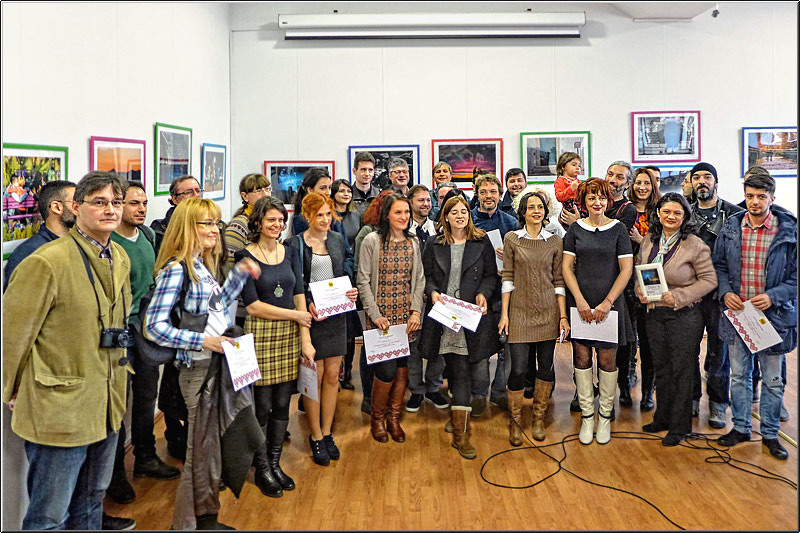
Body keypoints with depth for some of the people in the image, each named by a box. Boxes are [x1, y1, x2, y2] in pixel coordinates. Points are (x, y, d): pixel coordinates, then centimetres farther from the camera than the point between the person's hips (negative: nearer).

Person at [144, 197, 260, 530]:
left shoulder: (203, 264, 10)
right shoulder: (176, 269, -16)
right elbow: (154, 326, -20)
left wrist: (240, 273, 13)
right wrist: (203, 341, -24)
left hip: (218, 364, 9)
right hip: (197, 368, -8)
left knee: (212, 446, 17)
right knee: (200, 450, 3)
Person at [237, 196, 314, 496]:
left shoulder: (290, 253, 10)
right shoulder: (245, 257, -5)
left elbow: (299, 297, 7)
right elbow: (253, 305, -10)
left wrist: (305, 339, 0)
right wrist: (295, 315, -7)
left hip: (290, 335, 5)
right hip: (260, 335, -4)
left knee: (282, 404, 9)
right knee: (262, 405, 2)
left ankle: (275, 464, 24)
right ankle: (262, 469, 18)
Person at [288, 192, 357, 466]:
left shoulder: (338, 240, 9)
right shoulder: (296, 244, -4)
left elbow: (348, 269, 17)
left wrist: (351, 291, -2)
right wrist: (307, 304, -20)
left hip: (336, 315, 4)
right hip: (310, 316, -4)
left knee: (332, 375, 9)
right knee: (314, 376, 2)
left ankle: (327, 433, 23)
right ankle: (316, 436, 17)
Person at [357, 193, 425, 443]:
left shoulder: (413, 243, 9)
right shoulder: (372, 241, -5)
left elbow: (419, 280, 10)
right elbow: (364, 282, -6)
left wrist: (416, 311, -2)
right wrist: (375, 315, -12)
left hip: (406, 318, 4)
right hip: (381, 317, -4)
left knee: (402, 369, 7)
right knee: (386, 371, -7)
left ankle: (394, 417, 25)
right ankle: (377, 418, 17)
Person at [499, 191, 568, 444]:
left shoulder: (555, 241, 5)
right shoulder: (511, 239, 1)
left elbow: (559, 281, 6)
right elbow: (508, 278, 1)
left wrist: (563, 315, 1)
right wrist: (504, 313, -2)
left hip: (548, 312, 2)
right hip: (520, 312, -2)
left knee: (546, 366, 7)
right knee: (518, 368, -4)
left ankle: (539, 418, 25)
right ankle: (515, 421, 15)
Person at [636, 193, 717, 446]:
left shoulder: (695, 245, -9)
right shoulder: (648, 242, 6)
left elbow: (709, 279, -9)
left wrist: (679, 296, -18)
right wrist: (640, 291, -3)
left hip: (684, 314, -5)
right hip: (654, 313, 5)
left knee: (682, 369, 3)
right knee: (661, 368, 15)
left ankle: (679, 425, 14)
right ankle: (663, 418, 29)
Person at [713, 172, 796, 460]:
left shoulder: (789, 231, -7)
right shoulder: (731, 227, 1)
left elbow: (796, 276, -5)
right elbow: (718, 265, 9)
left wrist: (773, 296, -19)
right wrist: (725, 292, -7)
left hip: (774, 316, -2)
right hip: (736, 313, 2)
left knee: (772, 379, 11)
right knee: (739, 375, 14)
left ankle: (770, 434, 26)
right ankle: (740, 428, 29)